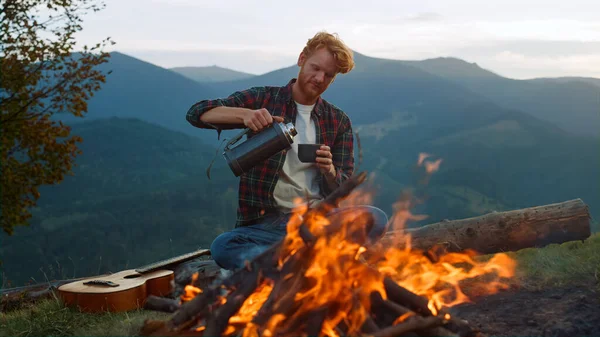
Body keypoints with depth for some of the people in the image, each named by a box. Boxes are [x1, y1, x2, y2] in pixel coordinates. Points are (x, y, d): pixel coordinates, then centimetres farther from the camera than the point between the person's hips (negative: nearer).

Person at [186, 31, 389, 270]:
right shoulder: (262, 99, 8)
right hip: (267, 222, -2)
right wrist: (244, 114, -19)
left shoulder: (339, 121, 13)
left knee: (375, 218, -28)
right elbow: (197, 113, -1)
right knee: (222, 246, -32)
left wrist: (329, 171, -13)